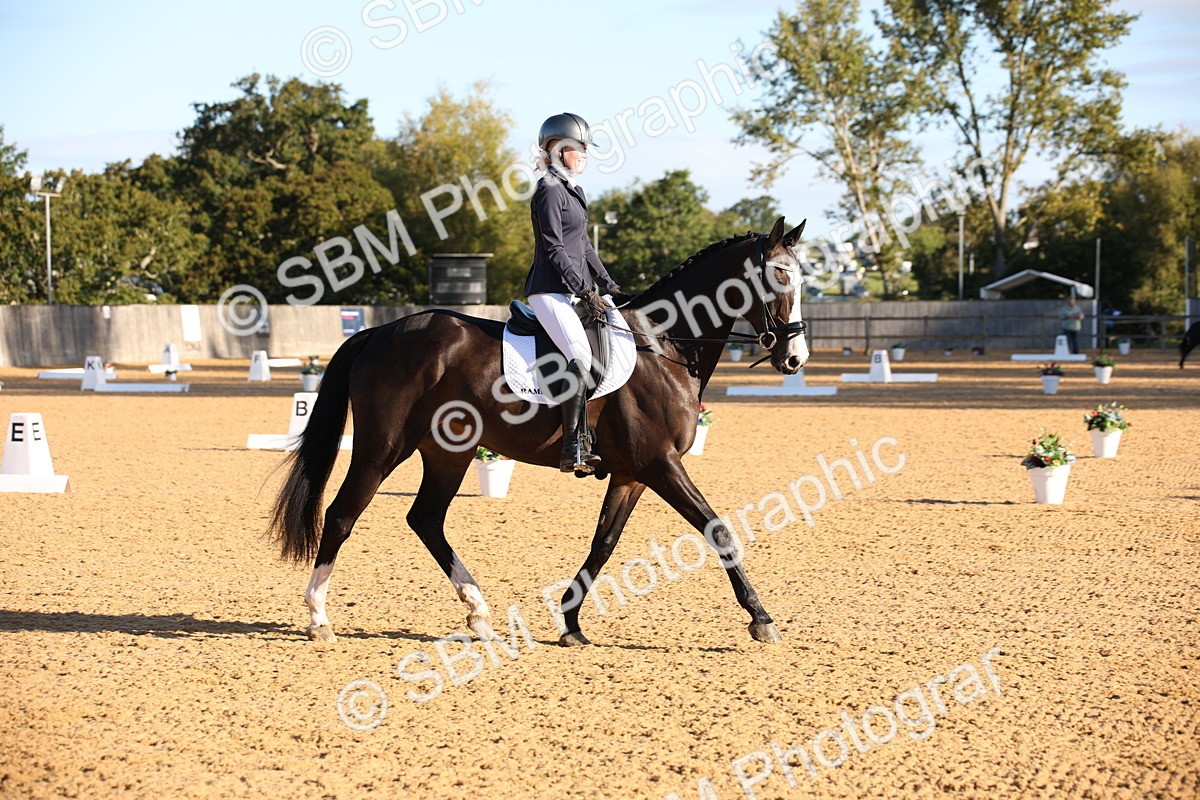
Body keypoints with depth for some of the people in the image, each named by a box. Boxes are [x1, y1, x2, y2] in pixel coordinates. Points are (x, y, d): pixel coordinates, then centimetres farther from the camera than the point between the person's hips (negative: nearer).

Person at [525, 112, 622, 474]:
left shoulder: (574, 191, 20)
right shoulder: (550, 190, -10)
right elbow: (554, 250, -15)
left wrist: (607, 285, 15)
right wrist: (585, 291, -17)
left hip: (575, 291, 10)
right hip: (551, 291, -10)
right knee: (581, 357, -25)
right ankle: (574, 449, -28)